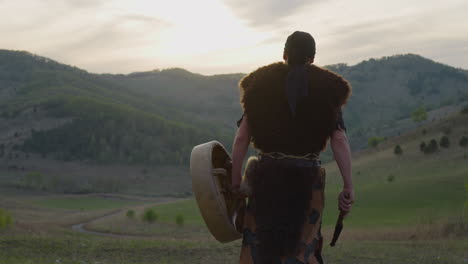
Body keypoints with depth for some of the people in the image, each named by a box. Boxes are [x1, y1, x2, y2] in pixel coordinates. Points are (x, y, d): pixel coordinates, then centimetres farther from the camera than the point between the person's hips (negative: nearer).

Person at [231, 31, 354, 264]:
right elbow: (339, 141, -8)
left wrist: (234, 183, 2)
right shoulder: (326, 89, 1)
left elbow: (241, 137, -2)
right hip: (306, 181, -1)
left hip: (265, 177, 1)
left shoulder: (261, 85, 4)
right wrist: (348, 188, -7)